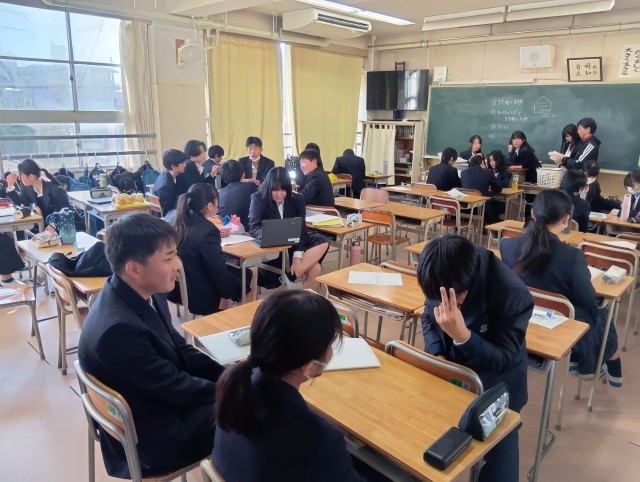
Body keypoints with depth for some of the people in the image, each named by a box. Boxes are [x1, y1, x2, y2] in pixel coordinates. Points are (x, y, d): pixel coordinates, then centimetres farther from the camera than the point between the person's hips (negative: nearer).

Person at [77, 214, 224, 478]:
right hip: (151, 438, -7)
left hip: (164, 395, 7)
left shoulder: (144, 293, -8)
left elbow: (180, 350, 3)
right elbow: (176, 387, -25)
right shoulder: (118, 328, -34)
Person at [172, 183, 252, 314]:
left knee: (236, 272, 23)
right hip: (200, 296, -8)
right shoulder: (207, 231, -27)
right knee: (247, 276, 10)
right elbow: (219, 273, -23)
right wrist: (237, 293, -5)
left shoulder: (180, 221, -3)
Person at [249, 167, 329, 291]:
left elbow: (301, 230, -8)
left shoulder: (297, 200, 0)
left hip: (293, 245, 5)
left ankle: (288, 275, -28)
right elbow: (254, 227, -15)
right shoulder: (258, 199, -6)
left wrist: (297, 257, -23)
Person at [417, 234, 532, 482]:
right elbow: (428, 318, 1)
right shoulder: (443, 280, -17)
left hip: (494, 387, -4)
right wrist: (438, 355, -18)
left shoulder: (513, 295, -33)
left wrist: (461, 335, -44)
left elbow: (502, 360, -26)